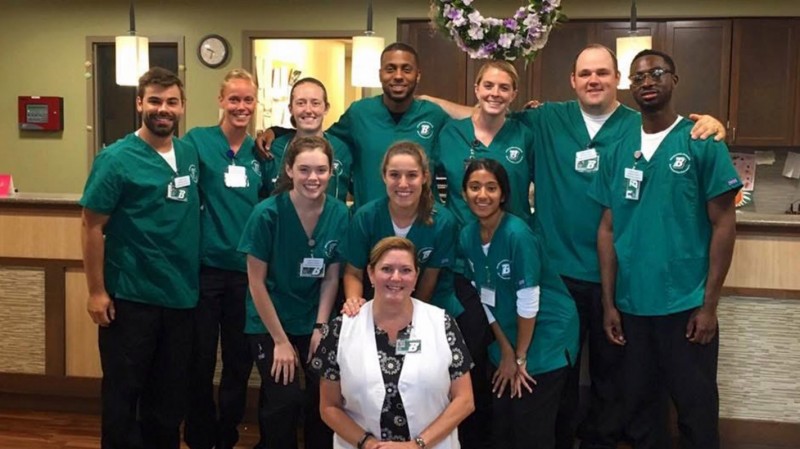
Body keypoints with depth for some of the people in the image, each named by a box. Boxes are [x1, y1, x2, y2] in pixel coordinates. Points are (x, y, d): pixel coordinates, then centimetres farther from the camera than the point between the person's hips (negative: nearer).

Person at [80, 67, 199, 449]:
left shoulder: (191, 153, 5)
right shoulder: (116, 158, -10)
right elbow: (92, 225, -10)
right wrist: (97, 291, -13)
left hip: (182, 295, 5)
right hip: (130, 297, -5)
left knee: (170, 393, 16)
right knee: (123, 391, 8)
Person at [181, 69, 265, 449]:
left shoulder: (260, 152, 8)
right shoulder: (197, 140, -4)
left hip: (246, 270, 3)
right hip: (205, 267, -3)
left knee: (239, 362, 11)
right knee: (200, 361, 6)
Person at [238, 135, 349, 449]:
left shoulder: (339, 213, -10)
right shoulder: (268, 213, -19)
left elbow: (331, 276, -1)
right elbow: (256, 281, -14)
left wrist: (320, 327, -8)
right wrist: (280, 340, -13)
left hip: (314, 321, 3)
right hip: (269, 322, -3)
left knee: (325, 396, -1)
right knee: (285, 400, -11)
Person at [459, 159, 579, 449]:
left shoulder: (517, 234, -23)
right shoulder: (467, 236, -4)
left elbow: (528, 301, -21)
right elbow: (485, 298, 2)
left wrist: (520, 357, -12)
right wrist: (505, 351, 1)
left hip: (546, 336, -6)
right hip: (508, 337, 6)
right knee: (501, 424, 13)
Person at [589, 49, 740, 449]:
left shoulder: (703, 143, -4)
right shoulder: (619, 152, 6)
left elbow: (724, 225, -5)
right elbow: (608, 230, 8)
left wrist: (709, 305, -9)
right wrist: (609, 303, 3)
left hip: (686, 305, -3)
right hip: (631, 306, 3)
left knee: (696, 410, 9)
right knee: (637, 407, 15)